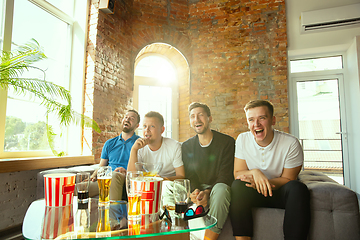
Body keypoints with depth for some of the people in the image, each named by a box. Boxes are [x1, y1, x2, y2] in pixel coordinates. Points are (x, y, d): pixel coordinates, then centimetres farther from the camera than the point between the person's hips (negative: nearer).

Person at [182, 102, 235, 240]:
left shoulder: (227, 142, -5)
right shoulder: (186, 146, 8)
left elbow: (225, 175, -10)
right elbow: (188, 175, 4)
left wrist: (208, 192, -26)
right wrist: (194, 191, -18)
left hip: (217, 188, -3)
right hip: (196, 189, 3)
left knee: (221, 189, -39)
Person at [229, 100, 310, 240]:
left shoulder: (290, 143, -14)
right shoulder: (243, 139, -7)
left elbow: (288, 179, -8)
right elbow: (237, 173, -6)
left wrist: (266, 182, -26)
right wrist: (255, 172, -28)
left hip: (281, 193, -1)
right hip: (254, 194, 1)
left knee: (298, 188, -31)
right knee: (237, 185, -29)